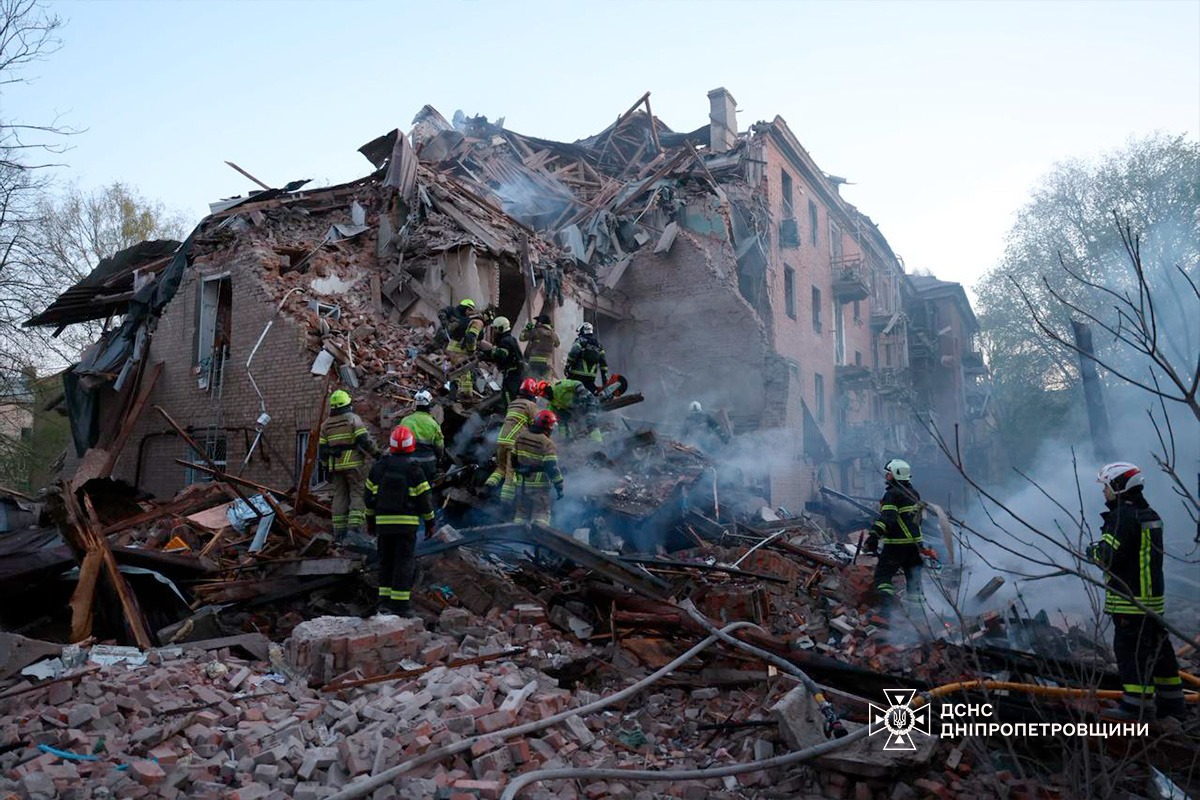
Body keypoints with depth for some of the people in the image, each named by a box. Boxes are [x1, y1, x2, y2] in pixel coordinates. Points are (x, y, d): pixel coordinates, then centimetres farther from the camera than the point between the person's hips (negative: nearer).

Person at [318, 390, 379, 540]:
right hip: (352, 463, -5)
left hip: (335, 465, 5)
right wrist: (377, 454, -3)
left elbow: (322, 448, 12)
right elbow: (365, 440, -12)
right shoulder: (353, 418, -4)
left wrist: (326, 466, 20)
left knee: (339, 495, 9)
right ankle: (355, 525, -14)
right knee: (357, 494, -1)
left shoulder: (326, 424, 12)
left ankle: (339, 530, 8)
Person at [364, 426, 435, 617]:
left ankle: (385, 598, 17)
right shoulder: (414, 470, -9)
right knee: (404, 562, 1)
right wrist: (429, 522, 5)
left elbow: (369, 496, 7)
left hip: (383, 522, 4)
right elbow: (425, 499, -6)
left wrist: (370, 520, 17)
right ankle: (400, 603, -1)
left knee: (386, 560, 16)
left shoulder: (379, 467, 1)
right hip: (407, 522, -3)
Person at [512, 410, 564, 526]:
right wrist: (559, 486, -10)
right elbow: (552, 467, -17)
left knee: (521, 512, 15)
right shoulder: (547, 443, -16)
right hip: (539, 485, -6)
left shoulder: (521, 436, 3)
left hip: (522, 483, 6)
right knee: (541, 513, 1)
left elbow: (514, 457, 12)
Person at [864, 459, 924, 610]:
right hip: (915, 542, 8)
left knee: (882, 574, -4)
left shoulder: (892, 494, -13)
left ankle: (889, 605, -20)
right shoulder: (914, 494, 13)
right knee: (913, 576, 17)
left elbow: (886, 518, -26)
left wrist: (874, 535, -31)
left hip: (896, 544, -8)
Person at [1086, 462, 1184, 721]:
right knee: (1157, 647, 18)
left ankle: (1137, 704, -3)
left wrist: (1094, 551, -2)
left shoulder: (1123, 516, -17)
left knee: (1130, 649, -5)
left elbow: (1109, 556, -22)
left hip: (1130, 599, -10)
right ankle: (1171, 700, 27)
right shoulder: (1149, 515, 15)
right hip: (1152, 596, 10)